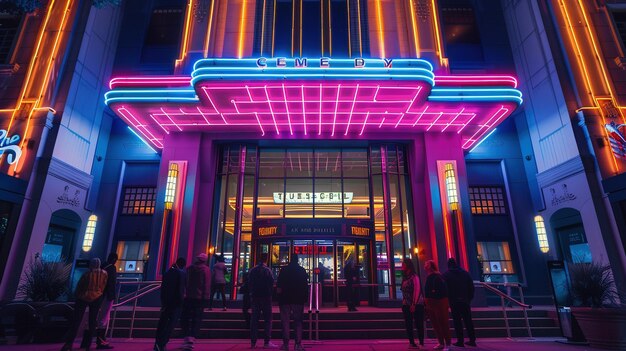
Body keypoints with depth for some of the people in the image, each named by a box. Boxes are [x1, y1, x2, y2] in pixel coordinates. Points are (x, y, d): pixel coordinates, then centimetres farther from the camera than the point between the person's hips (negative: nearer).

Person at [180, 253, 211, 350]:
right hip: (200, 297, -2)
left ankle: (188, 338, 4)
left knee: (185, 318, 12)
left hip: (189, 296, 2)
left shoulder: (189, 268, 6)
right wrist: (205, 297, -3)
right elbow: (207, 285, -8)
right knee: (196, 319, 2)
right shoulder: (206, 269, -3)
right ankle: (191, 339, -5)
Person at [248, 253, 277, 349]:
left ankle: (253, 342, 12)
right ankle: (267, 342, -1)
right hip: (266, 297, -5)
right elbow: (272, 283, -10)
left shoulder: (252, 270, 4)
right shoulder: (267, 270, -10)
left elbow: (249, 283, 8)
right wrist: (270, 293, 4)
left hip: (254, 297, 5)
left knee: (254, 319, 10)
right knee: (268, 319, 1)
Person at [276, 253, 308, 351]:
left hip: (285, 299, -1)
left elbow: (279, 285, -8)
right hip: (299, 299, 1)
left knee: (285, 321, 6)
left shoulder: (284, 270, -3)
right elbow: (306, 285, 4)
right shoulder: (302, 270, 2)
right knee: (298, 322, 7)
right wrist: (305, 297, 11)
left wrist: (279, 292, 3)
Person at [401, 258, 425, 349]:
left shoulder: (414, 276, -10)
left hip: (416, 304, -7)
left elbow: (417, 290, -15)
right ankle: (411, 342, 16)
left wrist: (414, 304, -18)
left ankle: (421, 343, 9)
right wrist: (404, 302, 5)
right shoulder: (405, 277, 11)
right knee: (408, 325, 8)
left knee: (419, 324, 1)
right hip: (406, 305, 7)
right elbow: (404, 291, 12)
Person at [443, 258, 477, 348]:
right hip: (465, 301, 3)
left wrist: (447, 300, 4)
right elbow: (471, 287, 6)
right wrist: (470, 298, 11)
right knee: (468, 320, 11)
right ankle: (472, 340, 13)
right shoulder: (465, 273, 8)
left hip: (454, 301, -3)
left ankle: (460, 341, 1)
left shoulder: (446, 275, -2)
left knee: (457, 321, 2)